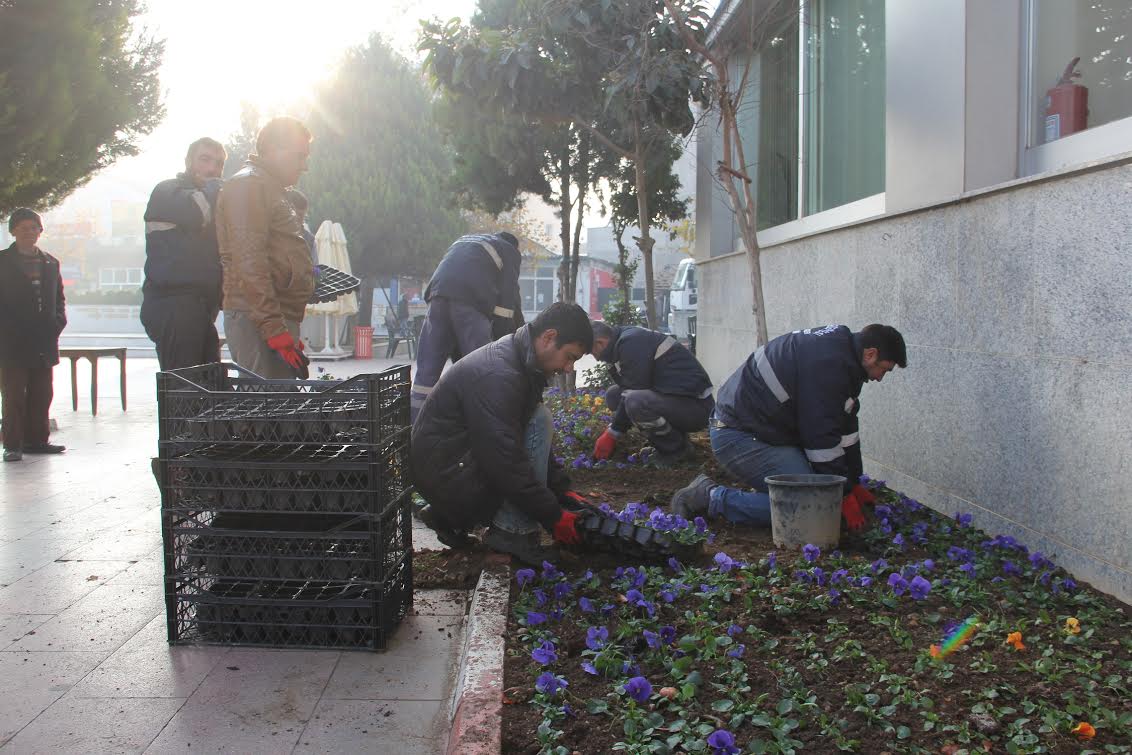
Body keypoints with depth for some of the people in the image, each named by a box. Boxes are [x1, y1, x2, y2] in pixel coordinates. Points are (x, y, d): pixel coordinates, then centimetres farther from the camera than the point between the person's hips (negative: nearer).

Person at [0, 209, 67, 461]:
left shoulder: (50, 263, 15)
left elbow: (59, 298, 17)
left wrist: (58, 321, 0)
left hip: (44, 343, 4)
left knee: (42, 394, 8)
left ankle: (37, 440, 17)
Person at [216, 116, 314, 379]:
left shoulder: (271, 189, 26)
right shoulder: (247, 185, -6)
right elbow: (249, 263, -17)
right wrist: (276, 331, -22)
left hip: (276, 320, 10)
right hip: (259, 321, -10)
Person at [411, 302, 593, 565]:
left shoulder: (521, 362, 6)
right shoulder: (497, 376, -26)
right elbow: (507, 464, -27)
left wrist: (561, 491, 10)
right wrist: (553, 516, -18)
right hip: (443, 472, -10)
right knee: (540, 421, -16)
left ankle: (447, 515, 14)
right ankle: (512, 532, -13)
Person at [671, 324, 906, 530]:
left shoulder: (840, 344, 11)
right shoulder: (827, 364, -21)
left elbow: (844, 425, 17)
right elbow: (823, 438, -19)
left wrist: (854, 483, 18)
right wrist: (845, 496, -10)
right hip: (739, 436, -11)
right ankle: (714, 498, -11)